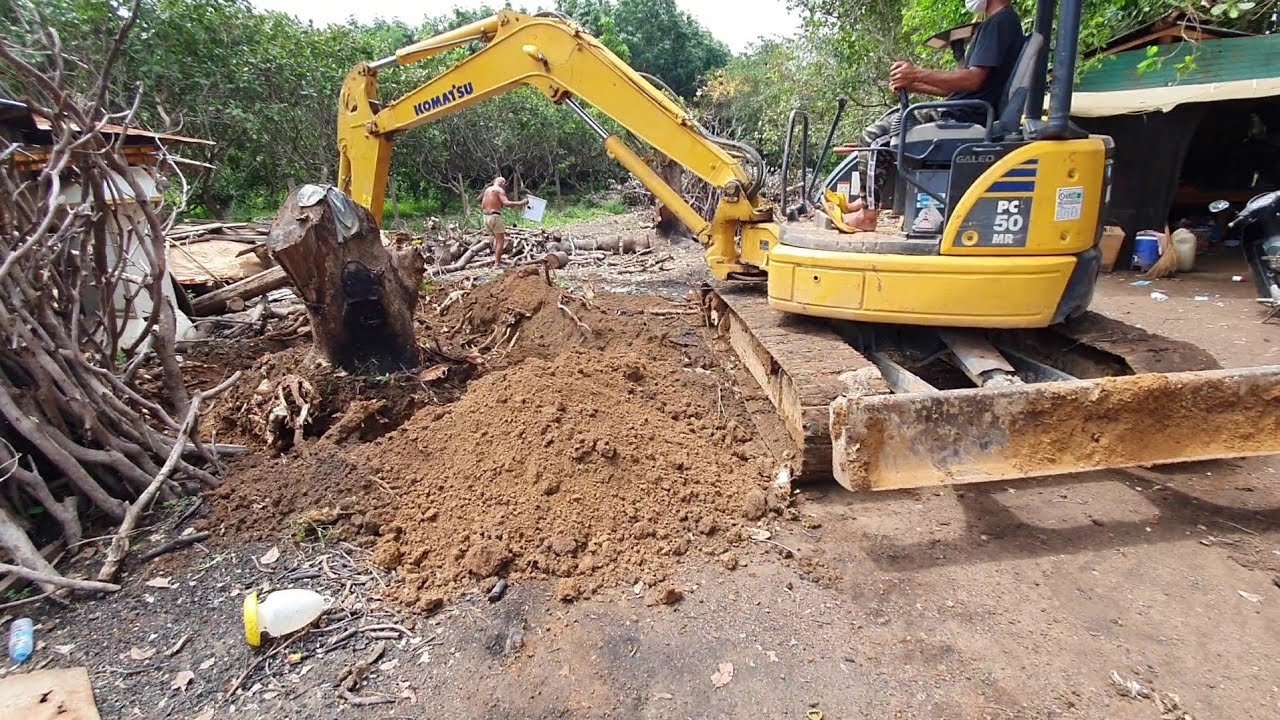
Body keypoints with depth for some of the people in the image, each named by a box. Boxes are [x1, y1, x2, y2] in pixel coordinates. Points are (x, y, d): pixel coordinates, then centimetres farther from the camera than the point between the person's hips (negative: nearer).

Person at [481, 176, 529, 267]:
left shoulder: (487, 190, 18)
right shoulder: (500, 190, -4)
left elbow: (482, 206, 19)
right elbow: (506, 203, -20)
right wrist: (520, 203, -16)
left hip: (486, 216, 8)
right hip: (495, 216, -8)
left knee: (496, 238, 22)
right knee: (501, 240, -2)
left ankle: (497, 258, 19)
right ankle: (497, 263, -5)